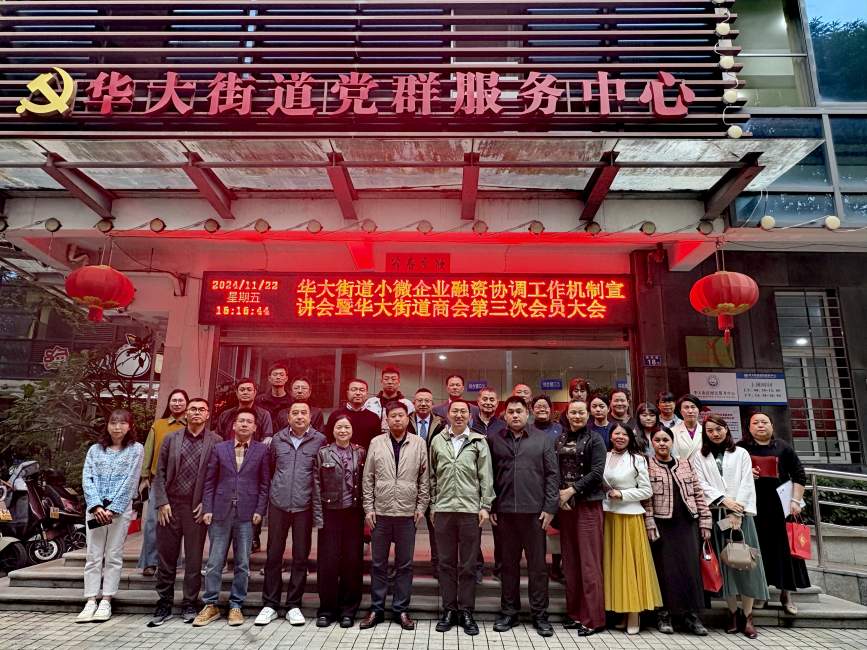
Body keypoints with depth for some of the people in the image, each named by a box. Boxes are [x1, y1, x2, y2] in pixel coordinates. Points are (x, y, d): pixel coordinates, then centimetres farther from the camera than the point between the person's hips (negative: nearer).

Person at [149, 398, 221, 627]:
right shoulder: (171, 439, 7)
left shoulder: (216, 442, 1)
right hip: (170, 506, 2)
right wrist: (162, 503, -2)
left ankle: (189, 605, 19)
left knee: (194, 559, 6)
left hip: (197, 508, -1)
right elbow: (160, 473, 6)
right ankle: (164, 605, 21)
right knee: (166, 558, 8)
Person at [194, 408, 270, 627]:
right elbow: (209, 481, 7)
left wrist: (260, 510, -5)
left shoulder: (261, 450, 4)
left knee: (242, 563, 5)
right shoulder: (219, 448, 8)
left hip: (247, 513, -1)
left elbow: (264, 483, 2)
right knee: (214, 562, 6)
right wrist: (207, 509, -1)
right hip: (221, 511, 1)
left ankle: (236, 606, 17)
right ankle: (211, 605, 19)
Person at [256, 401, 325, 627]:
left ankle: (293, 605, 19)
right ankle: (270, 604, 20)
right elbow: (270, 468, 14)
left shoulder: (319, 440, -2)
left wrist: (319, 510, 3)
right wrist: (275, 490, 12)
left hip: (304, 506, -1)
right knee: (273, 554, 7)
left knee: (301, 556, 6)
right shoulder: (277, 439, 4)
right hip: (278, 504, 2)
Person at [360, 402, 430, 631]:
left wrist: (421, 507, -1)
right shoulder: (376, 443, 2)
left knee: (405, 564, 8)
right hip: (380, 512, 1)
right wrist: (368, 508, -1)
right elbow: (368, 478, 3)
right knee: (378, 563, 10)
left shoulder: (419, 443, 0)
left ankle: (401, 609, 21)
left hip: (407, 513, 0)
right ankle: (376, 609, 23)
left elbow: (424, 478, 3)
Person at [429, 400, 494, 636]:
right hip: (443, 510, 2)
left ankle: (466, 611, 19)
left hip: (471, 510, -1)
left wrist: (485, 506, -4)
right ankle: (449, 609, 21)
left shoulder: (479, 442, 1)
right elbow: (432, 476, 11)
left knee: (468, 564, 7)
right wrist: (433, 505, 9)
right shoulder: (437, 441, 6)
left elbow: (486, 477, 0)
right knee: (446, 562, 10)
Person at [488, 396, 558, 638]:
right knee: (509, 564, 12)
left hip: (535, 511, -1)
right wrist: (490, 507, 1)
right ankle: (509, 612, 24)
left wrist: (549, 508, -5)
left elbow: (552, 475, 1)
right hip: (505, 511, 1)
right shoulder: (494, 440, 5)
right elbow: (489, 476, 5)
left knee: (538, 565, 7)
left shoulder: (543, 439, 3)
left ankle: (540, 615, 19)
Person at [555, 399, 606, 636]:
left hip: (588, 504, -5)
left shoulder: (594, 440, -2)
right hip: (564, 504, 5)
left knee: (589, 561, -2)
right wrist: (559, 493, -7)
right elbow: (554, 471, 8)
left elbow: (596, 473, -10)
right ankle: (575, 612, 20)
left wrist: (572, 490, -13)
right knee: (570, 561, 9)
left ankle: (592, 618, 6)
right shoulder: (560, 439, 11)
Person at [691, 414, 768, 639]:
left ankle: (747, 616, 4)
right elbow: (701, 485, 1)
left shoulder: (741, 453, 9)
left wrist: (737, 512, -9)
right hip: (715, 514, 0)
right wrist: (724, 500, -13)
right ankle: (734, 614, 9)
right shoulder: (700, 457, 9)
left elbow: (747, 484, 1)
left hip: (740, 513, 0)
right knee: (724, 562, 1)